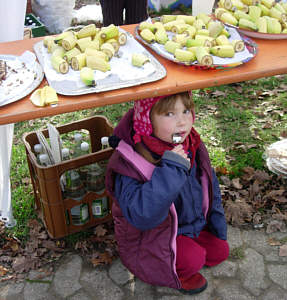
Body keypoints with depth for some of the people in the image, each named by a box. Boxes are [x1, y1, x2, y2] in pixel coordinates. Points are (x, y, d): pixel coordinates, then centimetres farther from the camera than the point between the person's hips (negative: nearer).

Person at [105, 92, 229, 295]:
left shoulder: (192, 146, -10)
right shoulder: (129, 162, -33)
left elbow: (210, 185, 7)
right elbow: (140, 216, -42)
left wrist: (217, 224, 9)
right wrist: (170, 170, -46)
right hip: (150, 235, -7)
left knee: (220, 251, 3)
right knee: (194, 258, -23)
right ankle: (174, 274, 10)